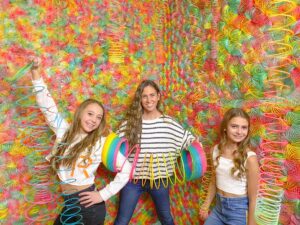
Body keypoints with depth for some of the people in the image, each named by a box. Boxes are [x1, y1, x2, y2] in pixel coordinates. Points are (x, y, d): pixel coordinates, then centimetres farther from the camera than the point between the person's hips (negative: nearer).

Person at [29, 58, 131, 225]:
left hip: (88, 205, -5)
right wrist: (35, 71, -5)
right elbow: (47, 105, 2)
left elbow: (126, 169, -11)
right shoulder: (65, 131, 1)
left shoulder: (101, 142, -11)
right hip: (69, 205, 5)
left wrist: (103, 194, -12)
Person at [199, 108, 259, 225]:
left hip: (239, 210, -4)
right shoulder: (216, 150, -6)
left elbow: (252, 198, -13)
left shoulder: (250, 158, -20)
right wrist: (206, 205, 12)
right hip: (218, 207, 4)